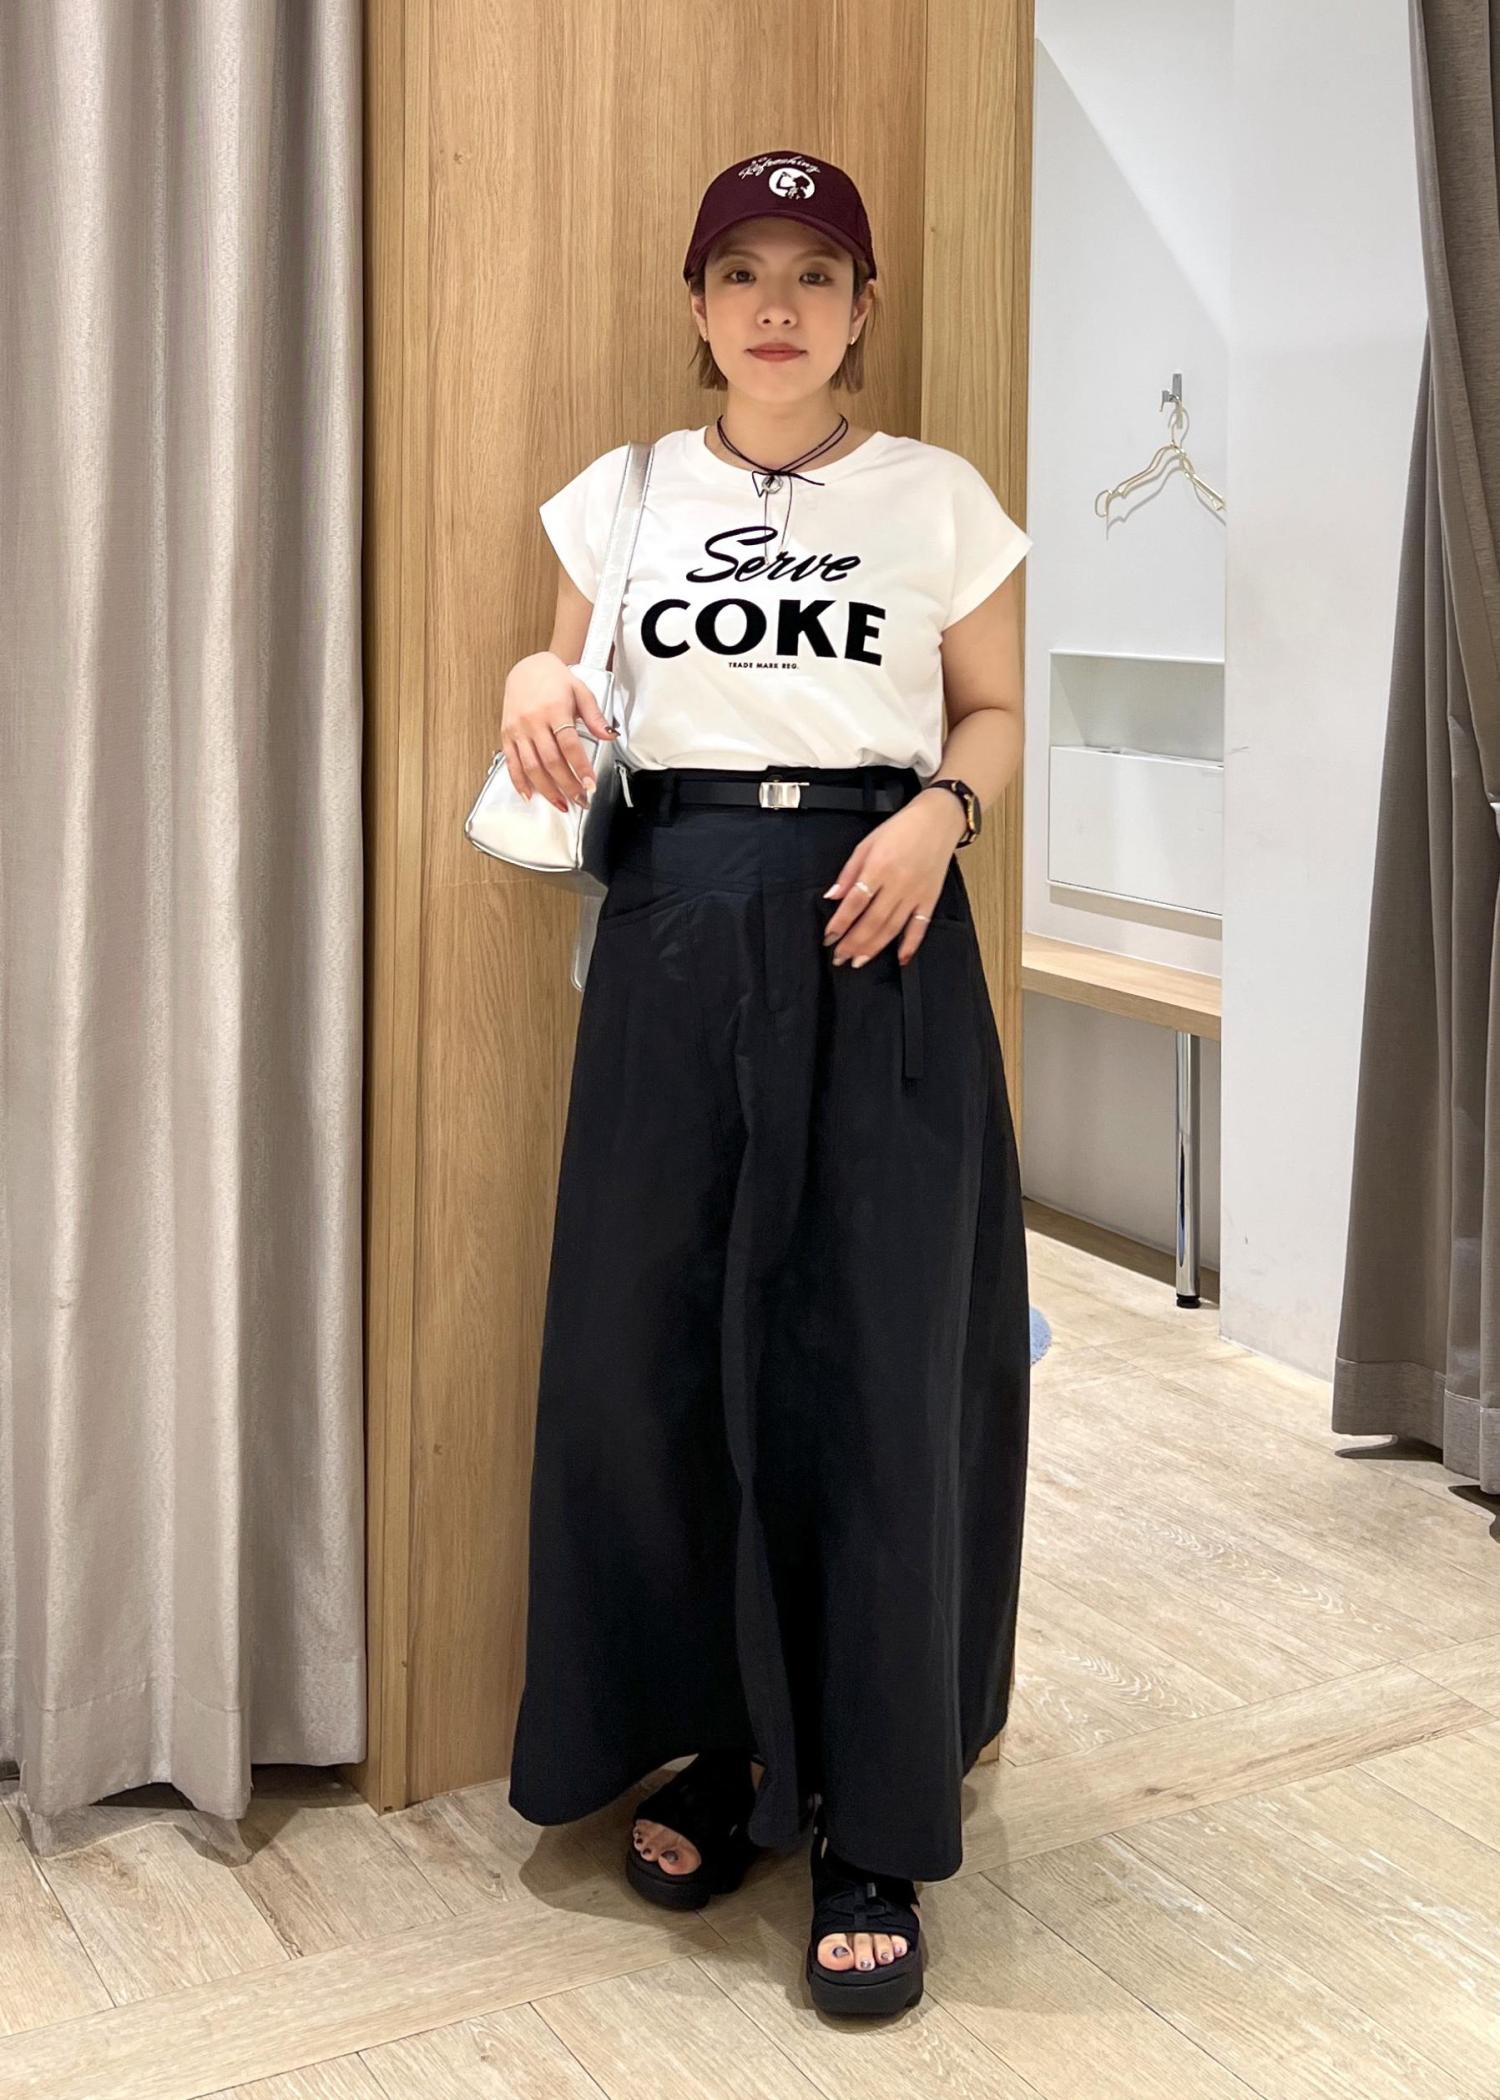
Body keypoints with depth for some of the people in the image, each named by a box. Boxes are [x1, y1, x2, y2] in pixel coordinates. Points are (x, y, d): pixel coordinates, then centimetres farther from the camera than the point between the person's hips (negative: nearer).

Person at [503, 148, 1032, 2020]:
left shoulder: (935, 498, 6)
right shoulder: (622, 495, 11)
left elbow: (997, 711, 11)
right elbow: (570, 681, 20)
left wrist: (939, 809, -9)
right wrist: (535, 679, -3)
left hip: (878, 937, -2)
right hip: (675, 933, 2)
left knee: (875, 1358, -5)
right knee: (660, 1345, 0)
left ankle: (872, 1829, 6)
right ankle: (731, 1748, 20)